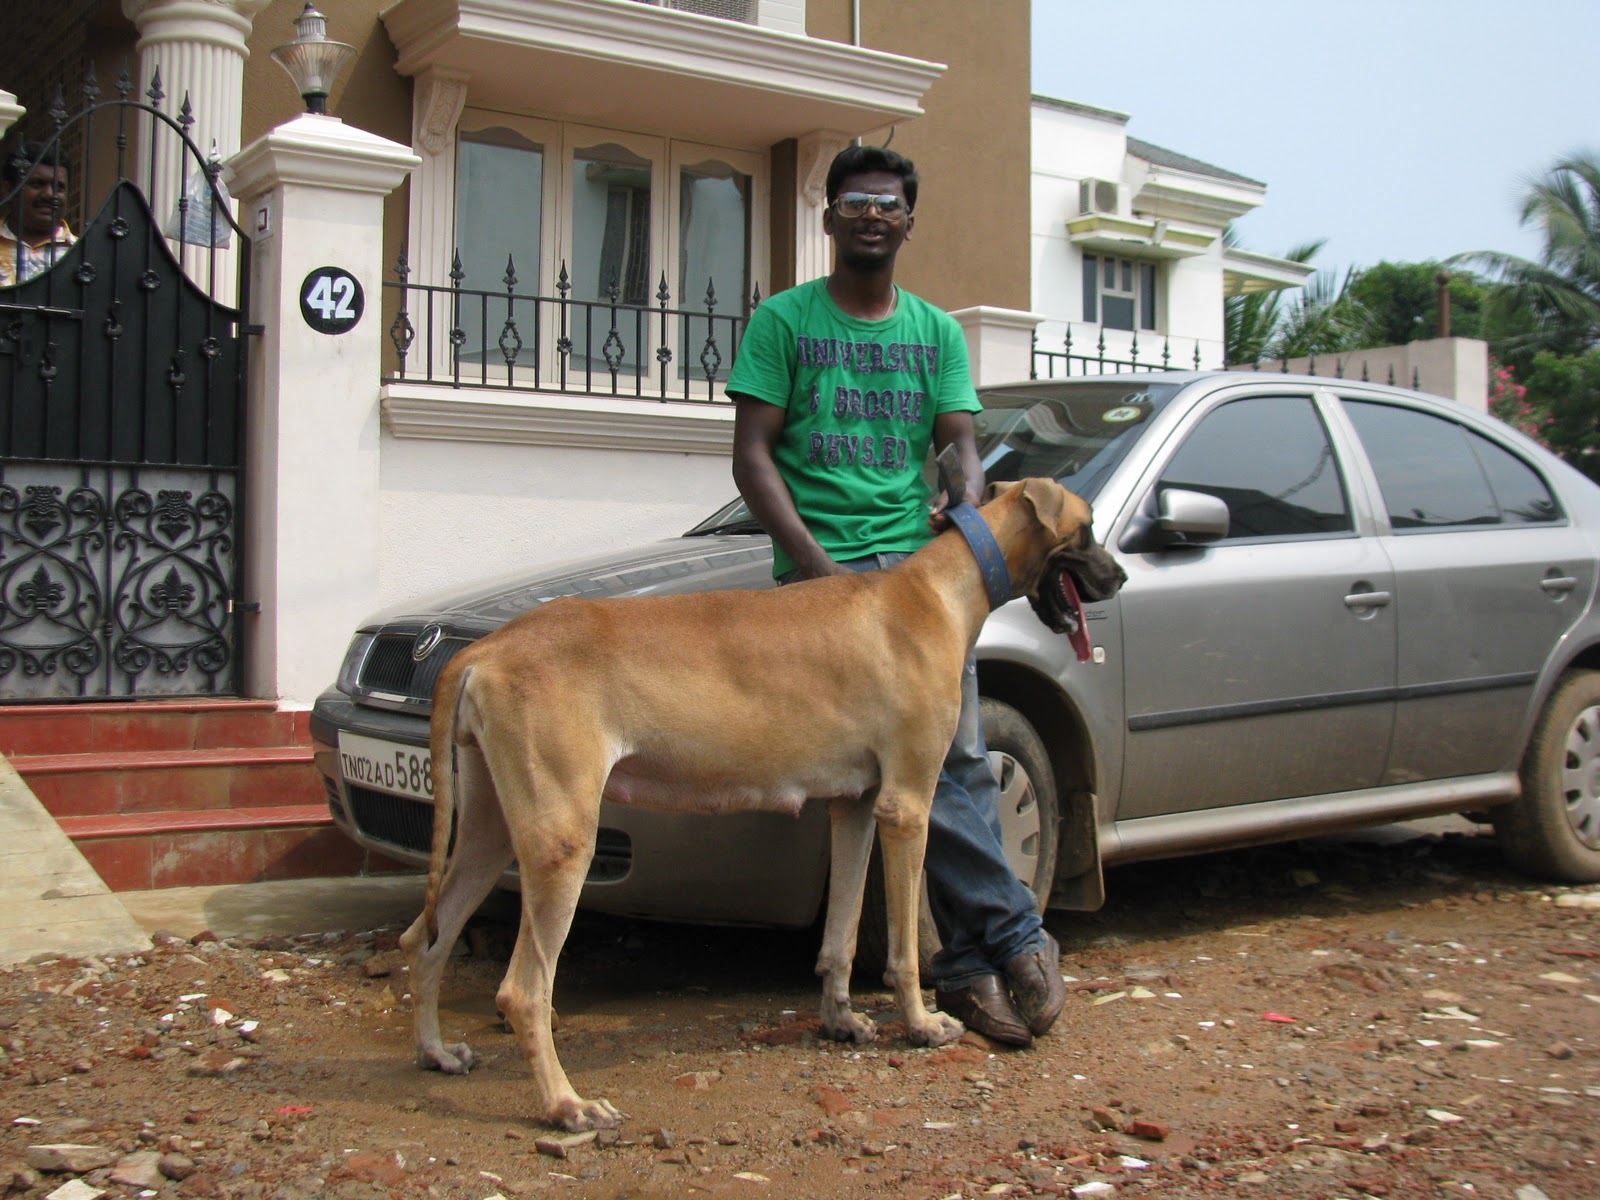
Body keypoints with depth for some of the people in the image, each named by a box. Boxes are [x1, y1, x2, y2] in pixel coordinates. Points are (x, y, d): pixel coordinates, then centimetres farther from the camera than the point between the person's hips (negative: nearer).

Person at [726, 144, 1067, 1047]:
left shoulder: (937, 331, 19)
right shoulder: (783, 321, 8)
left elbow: (961, 444, 11)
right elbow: (753, 455, 1)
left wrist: (966, 506, -14)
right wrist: (813, 562, -12)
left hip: (920, 559, 3)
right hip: (824, 570, -3)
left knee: (957, 759, -9)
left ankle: (970, 964, -2)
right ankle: (1016, 935, -5)